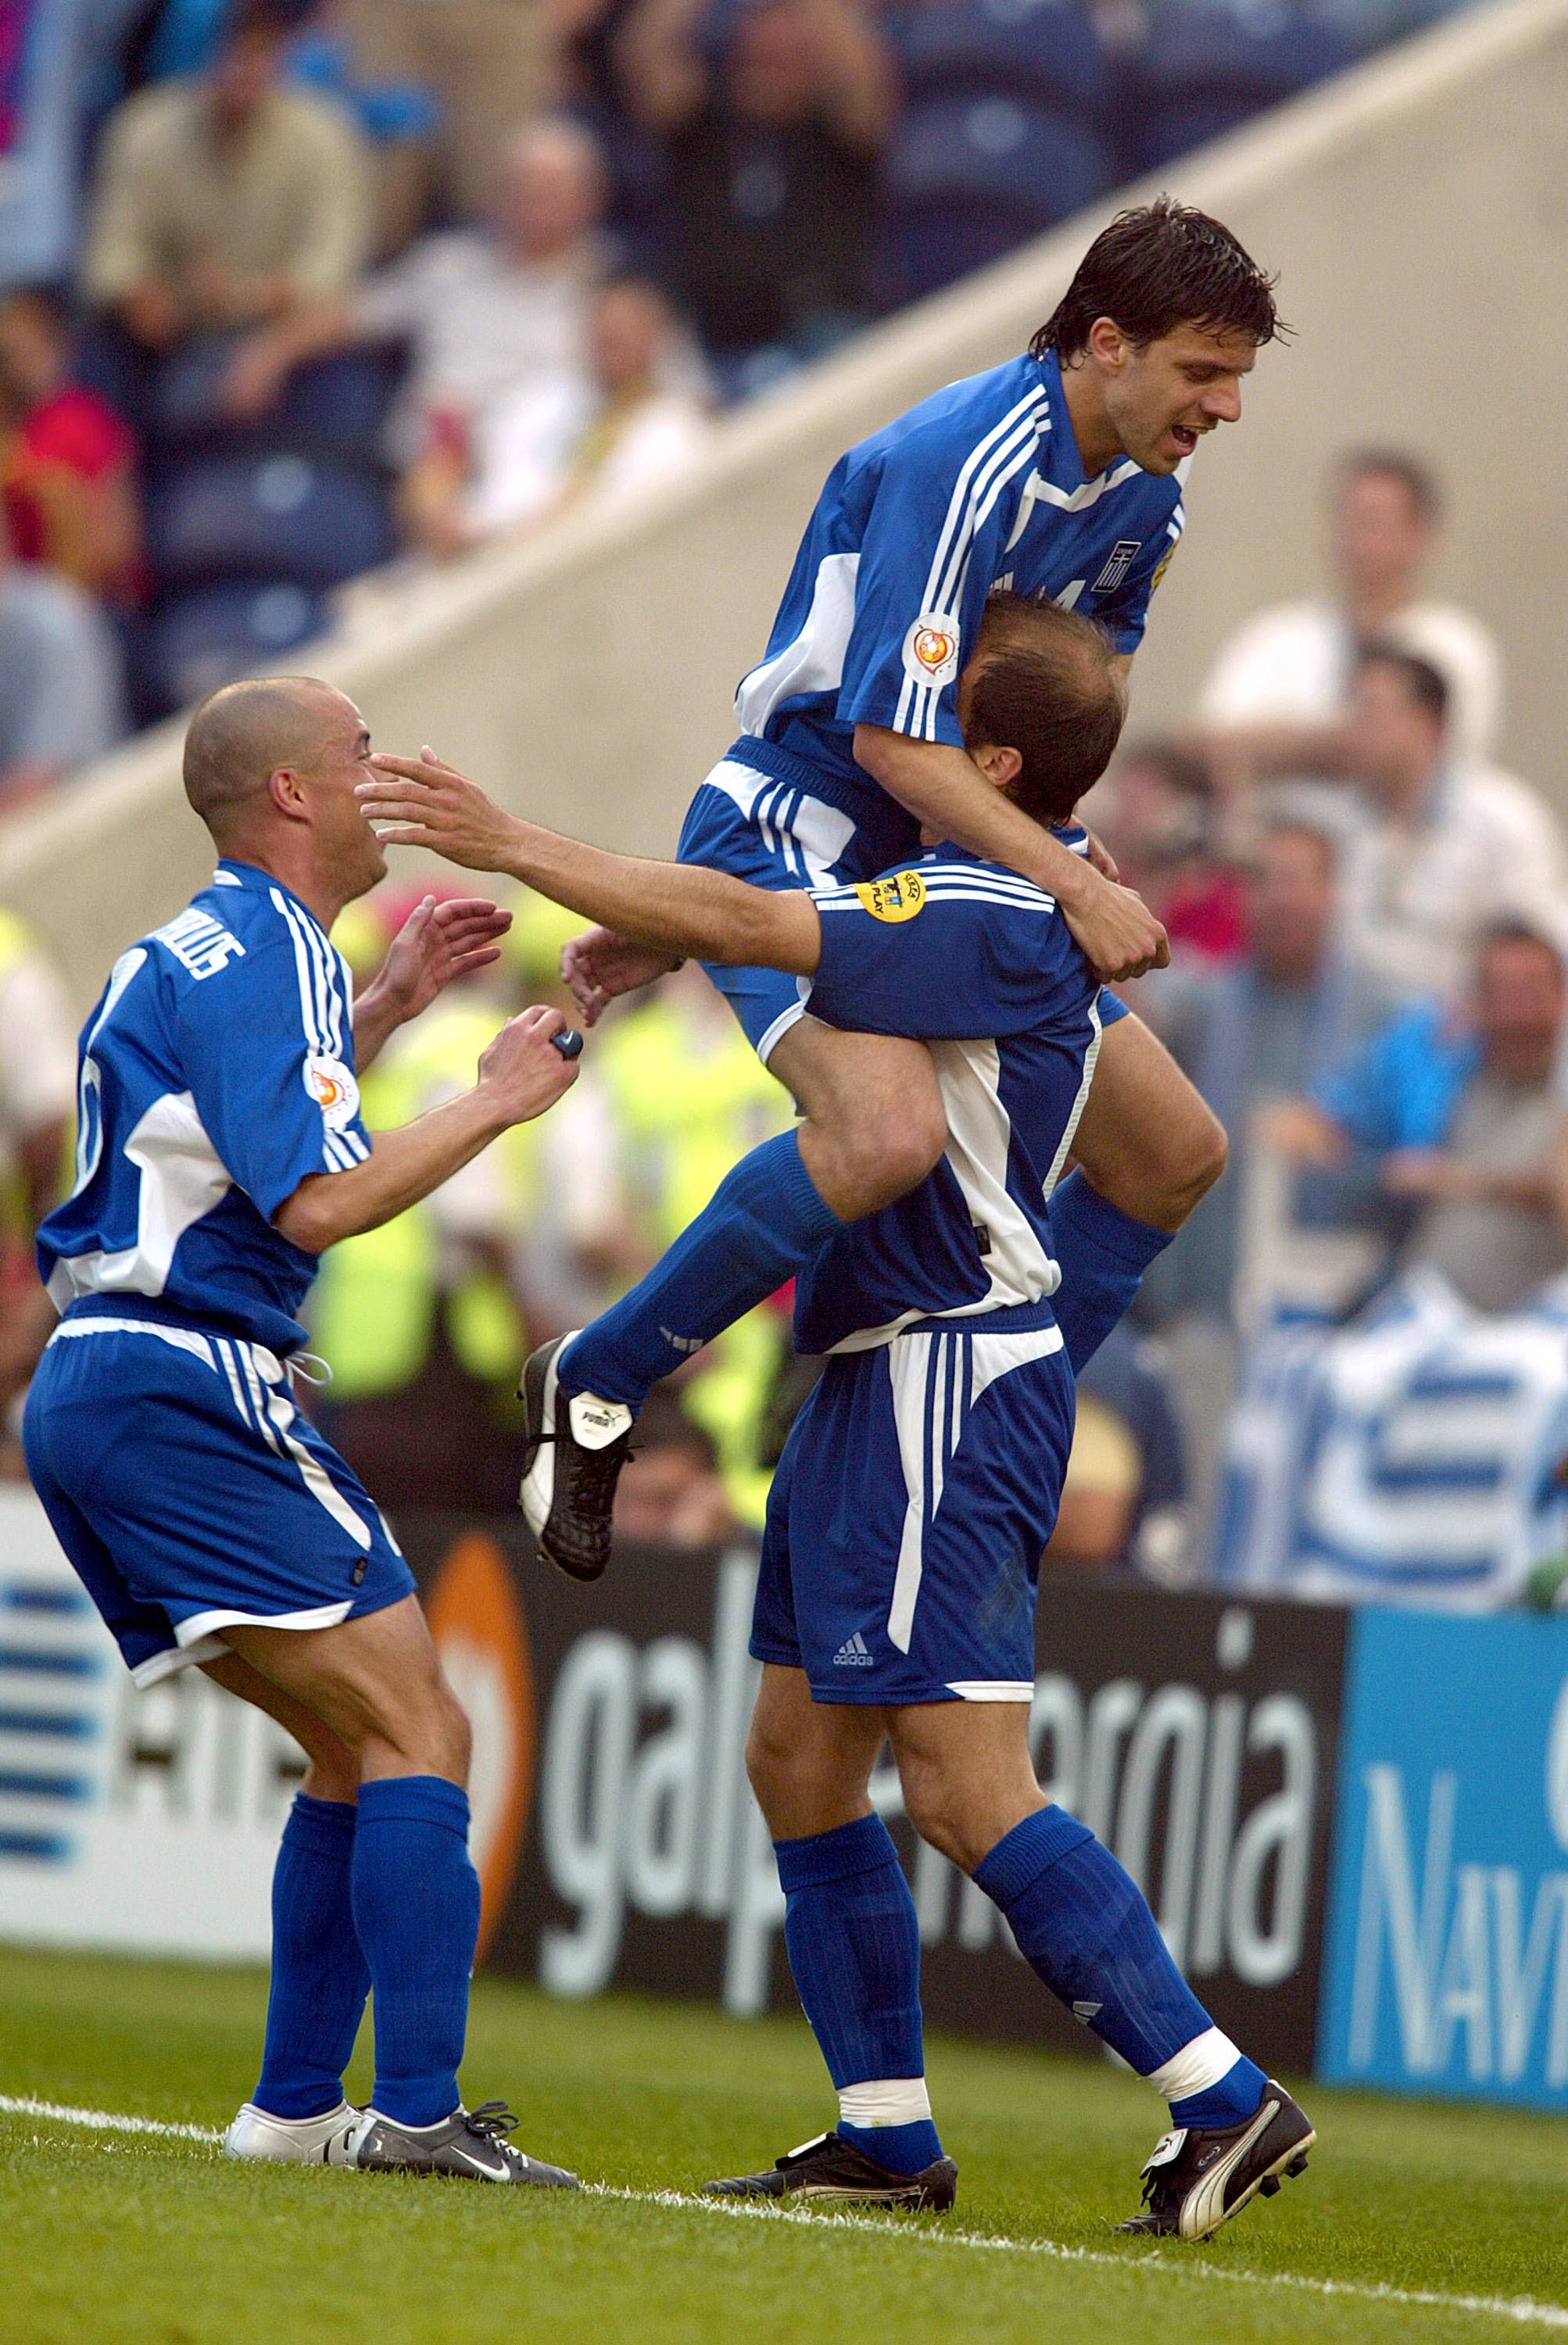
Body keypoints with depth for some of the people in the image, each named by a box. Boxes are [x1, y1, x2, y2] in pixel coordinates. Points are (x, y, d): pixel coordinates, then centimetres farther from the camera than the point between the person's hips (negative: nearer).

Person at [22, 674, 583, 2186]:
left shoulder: (194, 952, 20)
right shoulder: (263, 954, -11)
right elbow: (317, 1204, -20)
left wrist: (383, 1011, 33)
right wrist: (493, 1101, -10)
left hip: (87, 1386, 10)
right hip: (190, 1387, -10)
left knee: (358, 1748, 15)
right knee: (417, 1735, -11)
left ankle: (296, 2106, 13)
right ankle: (418, 2115, -19)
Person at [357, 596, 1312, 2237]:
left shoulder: (992, 921, -18)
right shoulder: (1024, 913, 13)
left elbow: (742, 925, -24)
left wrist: (513, 846, -18)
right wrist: (633, 949, 18)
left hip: (951, 1378, -11)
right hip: (881, 1372, 11)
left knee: (964, 1786, -13)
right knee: (798, 1754, 13)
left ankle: (1223, 2101, -13)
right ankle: (887, 2134, 17)